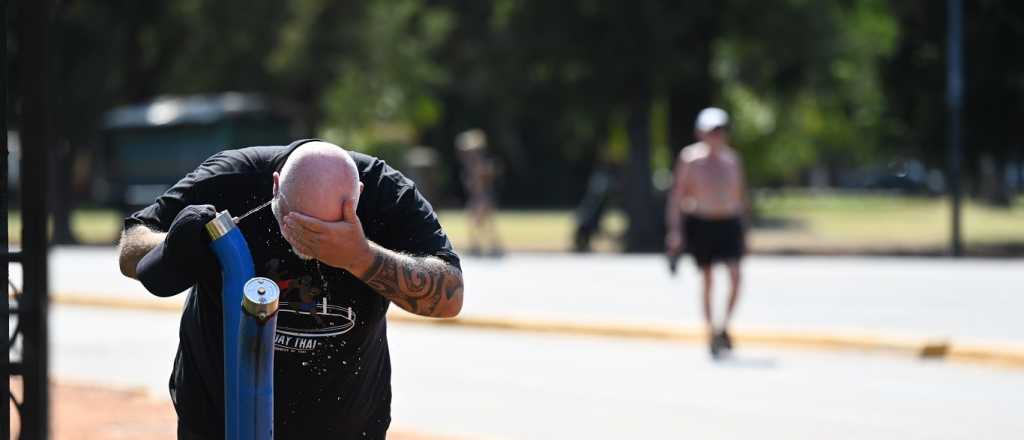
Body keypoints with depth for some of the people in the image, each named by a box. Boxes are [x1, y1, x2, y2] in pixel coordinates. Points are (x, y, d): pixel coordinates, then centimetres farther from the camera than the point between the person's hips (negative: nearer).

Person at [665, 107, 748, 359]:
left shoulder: (732, 160, 9)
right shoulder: (690, 159, -3)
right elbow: (676, 196, -5)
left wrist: (743, 229, 17)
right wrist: (674, 230, -12)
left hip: (729, 223, 2)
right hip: (700, 223, -2)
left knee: (735, 275, -15)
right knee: (706, 280, 3)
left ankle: (724, 326, -7)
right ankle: (711, 332, 14)